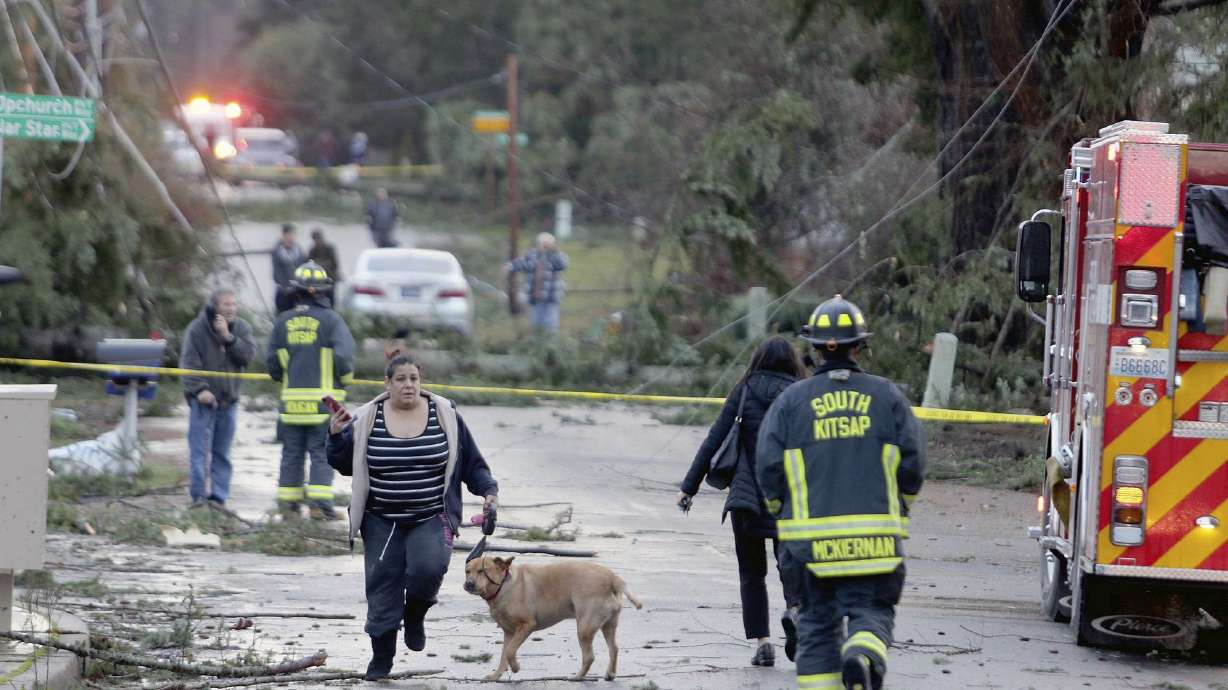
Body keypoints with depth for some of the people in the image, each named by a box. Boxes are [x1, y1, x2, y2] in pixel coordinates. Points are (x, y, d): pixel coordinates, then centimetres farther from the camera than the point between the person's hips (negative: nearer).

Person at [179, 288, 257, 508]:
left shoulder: (241, 328, 6)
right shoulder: (197, 329, -6)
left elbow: (248, 355, -8)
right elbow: (189, 362, -11)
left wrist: (228, 337, -18)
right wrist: (199, 389, -22)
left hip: (228, 400, 4)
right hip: (203, 399, -4)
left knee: (222, 452, 8)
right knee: (199, 448, -10)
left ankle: (219, 496, 11)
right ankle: (199, 495, -10)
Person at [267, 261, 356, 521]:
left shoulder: (284, 322, 5)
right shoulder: (330, 319, -7)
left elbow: (273, 362, 7)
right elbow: (344, 355, -13)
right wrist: (345, 380, 6)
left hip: (292, 399, 3)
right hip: (323, 399, -3)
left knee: (291, 453, 11)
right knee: (321, 453, 0)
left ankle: (288, 504, 12)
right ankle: (319, 502, -9)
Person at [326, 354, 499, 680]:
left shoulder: (444, 415, 0)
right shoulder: (366, 420, 0)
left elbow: (471, 463, 7)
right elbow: (344, 465, 6)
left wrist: (488, 488, -6)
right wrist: (336, 436, -10)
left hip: (431, 519, -1)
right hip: (382, 522, 1)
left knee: (427, 568, -27)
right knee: (382, 588, 1)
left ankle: (415, 616, 5)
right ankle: (381, 658, 19)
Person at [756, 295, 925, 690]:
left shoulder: (792, 400, 2)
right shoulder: (886, 396, 3)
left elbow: (769, 465, -2)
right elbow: (912, 460, 1)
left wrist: (781, 511, 15)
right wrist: (898, 508, 16)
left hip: (812, 535, 1)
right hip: (874, 535, -1)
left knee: (818, 621, 10)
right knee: (871, 610, 2)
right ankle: (864, 657, -29)